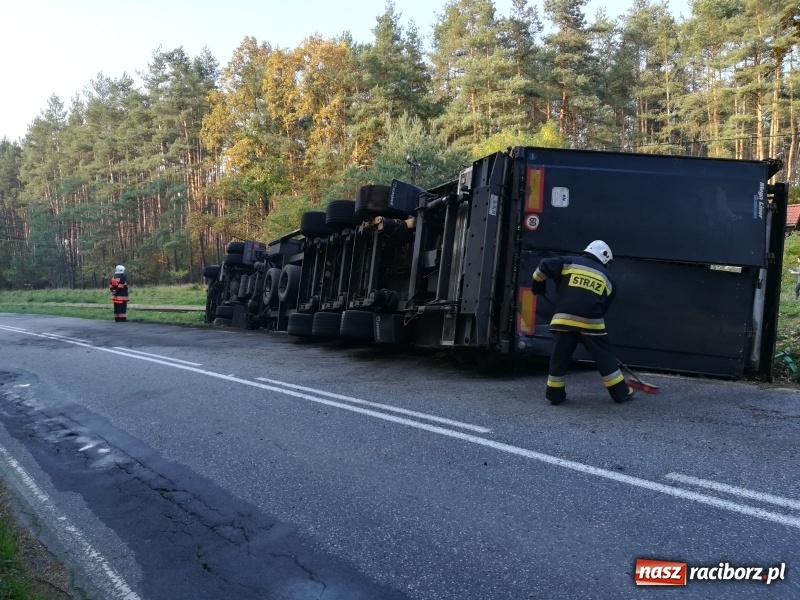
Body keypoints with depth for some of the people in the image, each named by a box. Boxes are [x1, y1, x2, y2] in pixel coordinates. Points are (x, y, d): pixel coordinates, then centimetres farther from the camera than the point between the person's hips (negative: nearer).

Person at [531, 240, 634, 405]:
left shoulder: (569, 262, 11)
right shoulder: (607, 278, 17)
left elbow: (544, 266, 3)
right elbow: (603, 307, 20)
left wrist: (538, 284, 19)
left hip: (564, 319, 0)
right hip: (591, 322, 0)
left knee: (559, 357, 12)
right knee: (605, 357, 13)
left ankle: (554, 394, 17)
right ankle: (621, 393, 22)